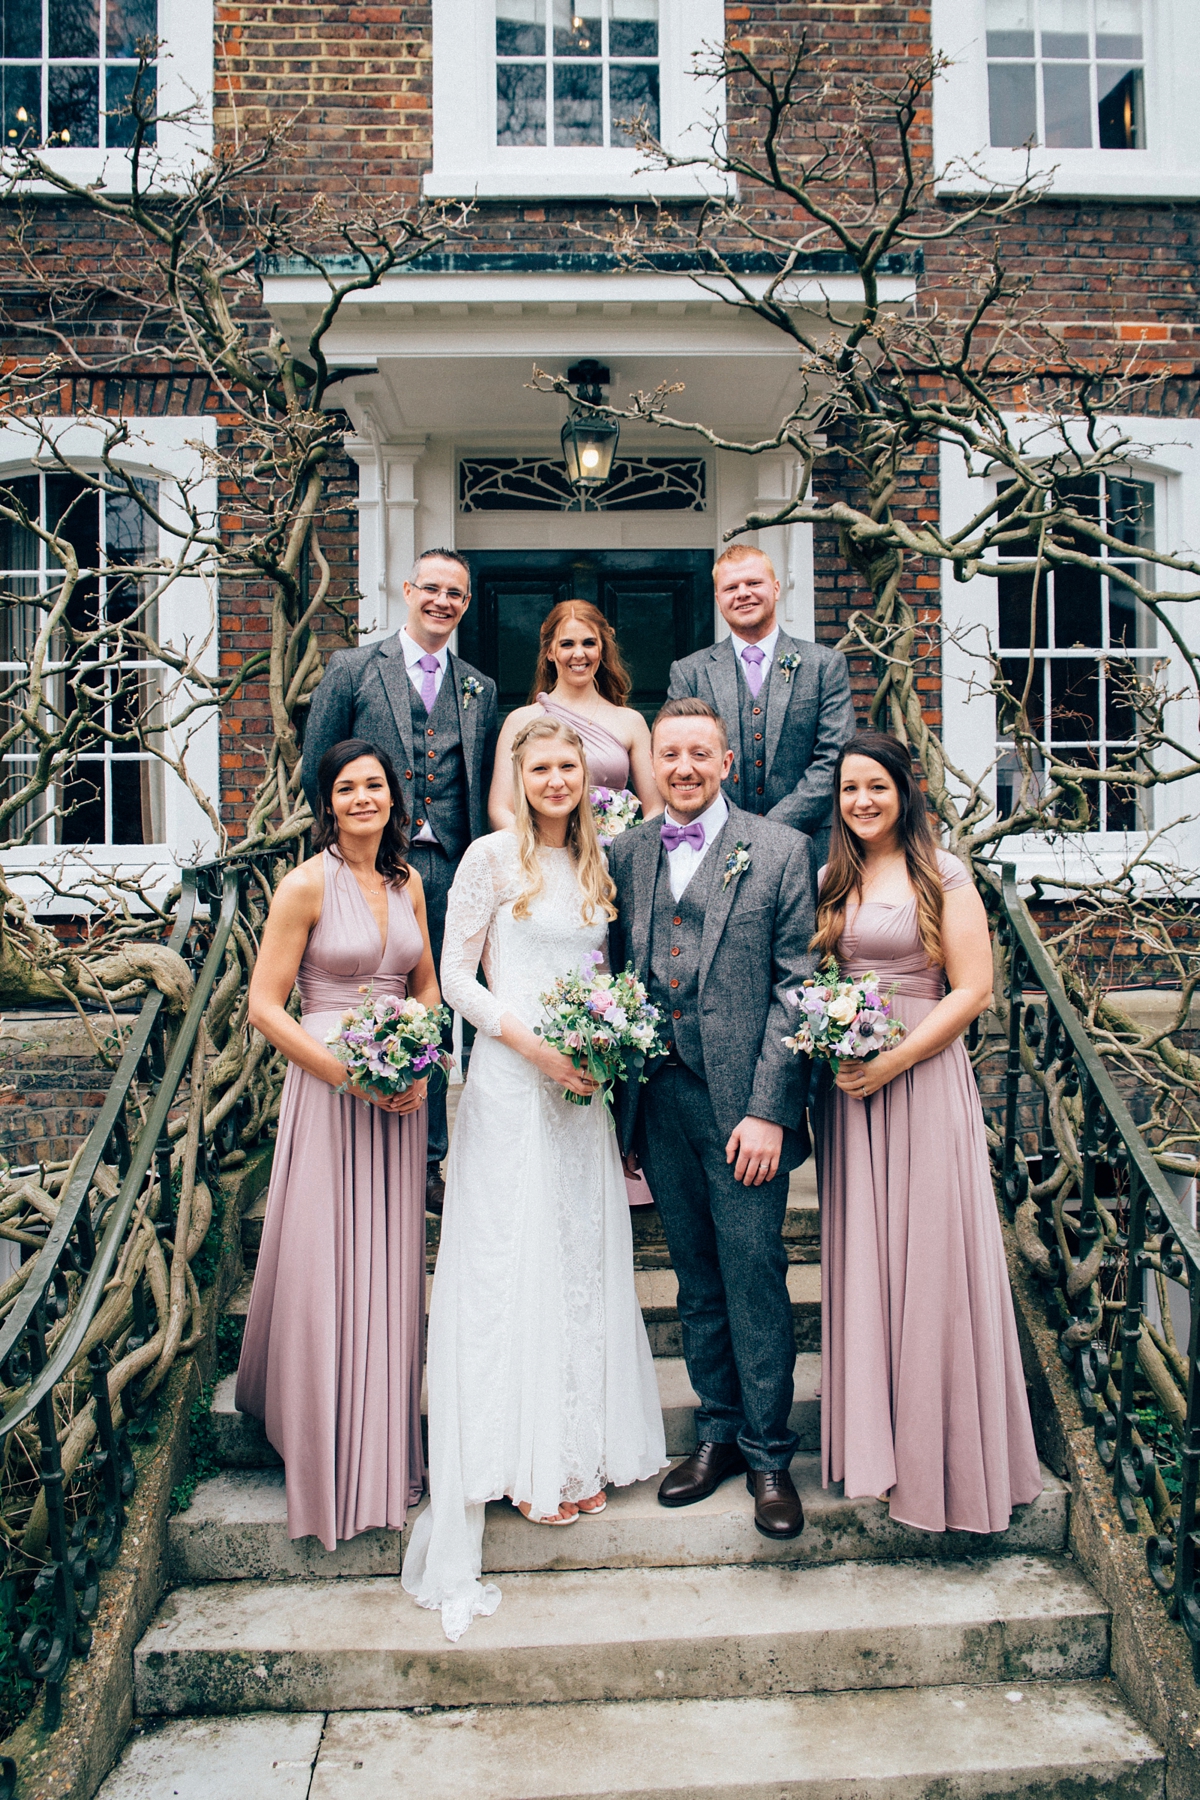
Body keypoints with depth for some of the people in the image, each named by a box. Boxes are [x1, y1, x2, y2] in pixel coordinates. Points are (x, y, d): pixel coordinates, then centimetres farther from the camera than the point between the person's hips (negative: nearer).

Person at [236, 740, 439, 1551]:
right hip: (327, 1087, -5)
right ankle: (331, 1458, 20)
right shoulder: (307, 885, -8)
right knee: (324, 1269, 1)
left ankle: (390, 1453, 29)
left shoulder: (408, 882, 8)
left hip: (402, 1091, 5)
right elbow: (265, 1006, -9)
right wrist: (352, 1073, -15)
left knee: (390, 1268, 12)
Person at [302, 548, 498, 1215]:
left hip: (449, 870, 3)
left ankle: (428, 1162, 21)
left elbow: (483, 789, 15)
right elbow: (316, 769, 5)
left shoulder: (480, 689, 14)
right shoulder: (353, 669, 5)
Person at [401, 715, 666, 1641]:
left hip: (585, 1085, 5)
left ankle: (579, 1450, 25)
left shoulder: (596, 863, 12)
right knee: (514, 1259, 1)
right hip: (511, 1080, -5)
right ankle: (527, 1464, 15)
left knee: (585, 1258, 10)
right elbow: (456, 975, -6)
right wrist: (531, 1041, -16)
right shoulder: (491, 857, -4)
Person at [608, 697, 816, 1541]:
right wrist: (617, 1105, 4)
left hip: (742, 1100, -3)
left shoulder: (780, 850, -2)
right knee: (697, 1279, 14)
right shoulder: (625, 854, 9)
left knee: (755, 1277, 3)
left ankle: (769, 1454, 21)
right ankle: (719, 1432, 30)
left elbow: (796, 987, -6)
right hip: (658, 1099, 4)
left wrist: (767, 1109, -12)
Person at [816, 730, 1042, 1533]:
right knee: (861, 1254, 9)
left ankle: (941, 1449, 17)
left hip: (922, 1076, -4)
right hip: (845, 1081, 4)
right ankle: (873, 1435, 24)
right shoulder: (830, 881, 11)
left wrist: (890, 1063, -15)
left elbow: (973, 991, -8)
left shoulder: (942, 876, -3)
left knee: (928, 1252, 1)